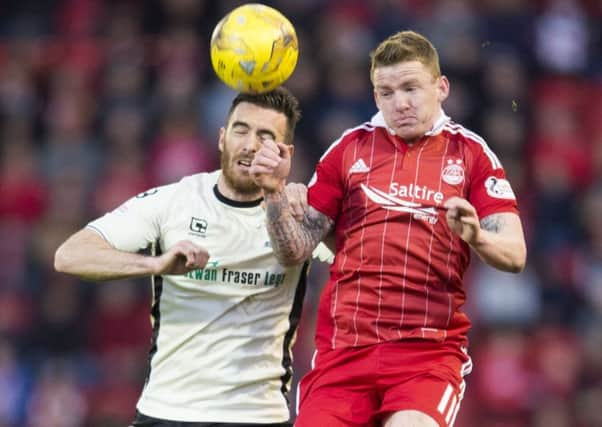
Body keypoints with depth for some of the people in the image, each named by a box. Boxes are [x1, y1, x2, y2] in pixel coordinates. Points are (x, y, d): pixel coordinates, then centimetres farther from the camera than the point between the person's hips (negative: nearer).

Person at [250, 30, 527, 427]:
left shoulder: (471, 153, 5)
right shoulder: (350, 148, 11)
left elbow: (514, 254, -3)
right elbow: (295, 250, 11)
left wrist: (476, 236, -24)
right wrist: (275, 192, -7)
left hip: (431, 347, -3)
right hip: (343, 345, 3)